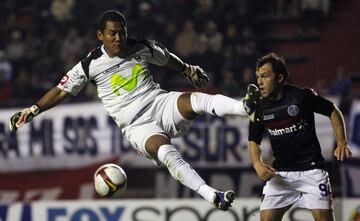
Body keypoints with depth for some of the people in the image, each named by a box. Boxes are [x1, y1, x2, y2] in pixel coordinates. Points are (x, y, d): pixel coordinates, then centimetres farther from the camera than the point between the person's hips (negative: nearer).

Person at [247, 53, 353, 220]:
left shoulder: (303, 95, -11)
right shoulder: (260, 106, -1)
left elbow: (333, 112, 3)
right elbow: (253, 141, 9)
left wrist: (342, 143, -7)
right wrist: (258, 164, -11)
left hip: (311, 168, -4)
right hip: (280, 173, 4)